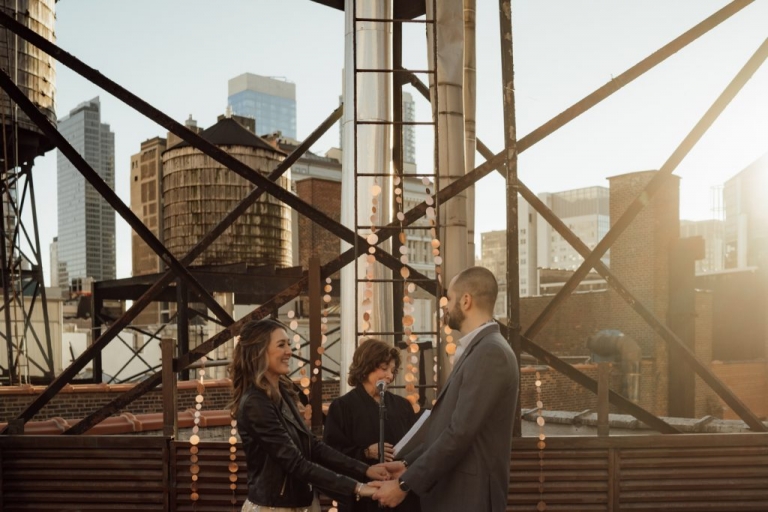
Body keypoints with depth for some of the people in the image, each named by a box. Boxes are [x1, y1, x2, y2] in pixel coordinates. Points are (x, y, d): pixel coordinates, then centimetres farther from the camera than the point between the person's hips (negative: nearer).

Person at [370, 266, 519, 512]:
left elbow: (460, 433, -23)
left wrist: (405, 483, -18)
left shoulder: (490, 353, -18)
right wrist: (408, 464, 10)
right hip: (454, 490, 9)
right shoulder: (479, 350, 14)